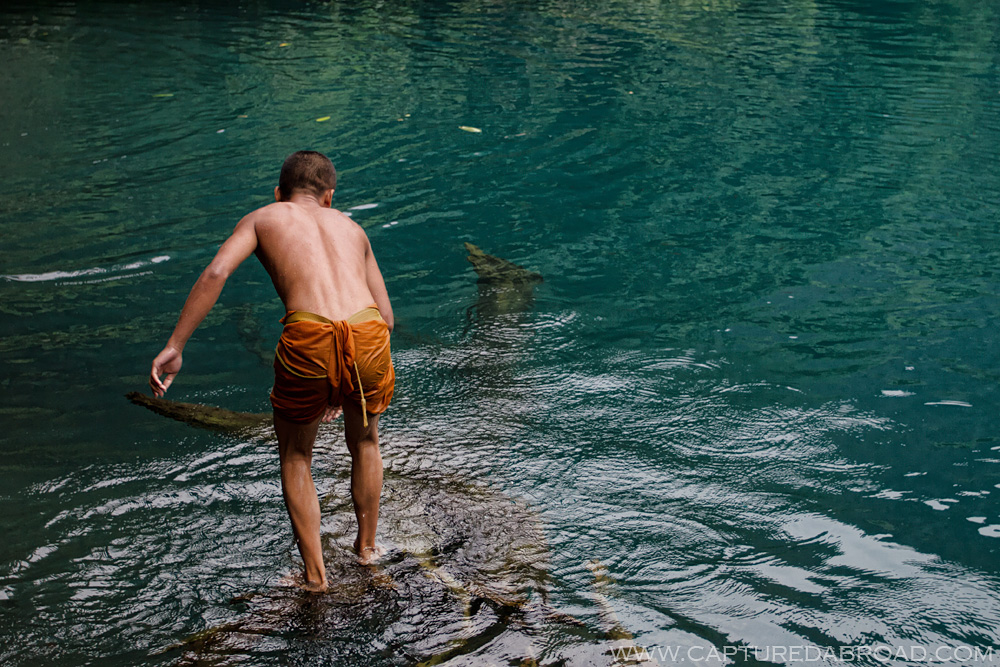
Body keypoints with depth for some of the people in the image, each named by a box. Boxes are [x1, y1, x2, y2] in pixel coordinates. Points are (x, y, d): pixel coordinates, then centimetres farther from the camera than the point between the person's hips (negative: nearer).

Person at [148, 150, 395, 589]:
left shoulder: (262, 218, 23)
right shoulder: (350, 226, 31)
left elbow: (216, 274, 2)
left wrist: (174, 347, 1)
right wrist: (346, 385, 38)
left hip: (309, 339, -3)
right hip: (368, 336, 3)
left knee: (295, 455, 25)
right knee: (364, 440, 34)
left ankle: (315, 574, 23)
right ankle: (367, 547, 47)